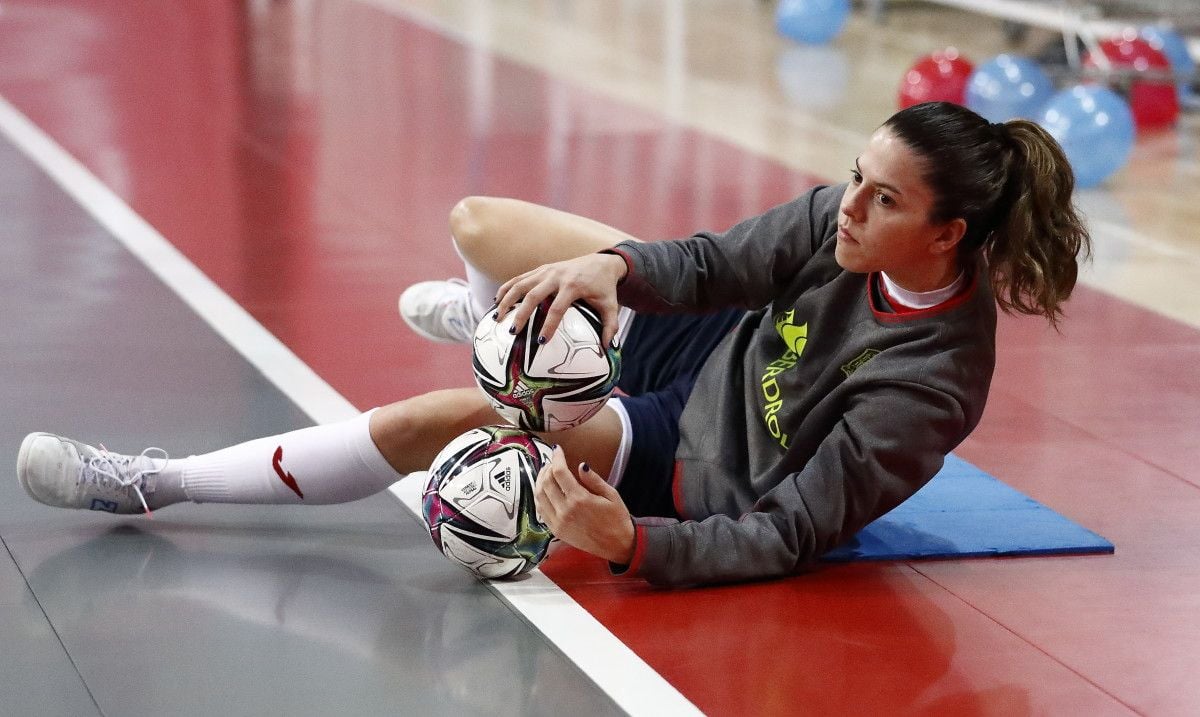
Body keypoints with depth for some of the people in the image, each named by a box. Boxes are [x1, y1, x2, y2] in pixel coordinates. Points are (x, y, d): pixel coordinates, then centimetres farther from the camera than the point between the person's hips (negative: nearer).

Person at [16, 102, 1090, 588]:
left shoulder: (928, 383, -35)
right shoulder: (846, 220, -19)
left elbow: (787, 540, -34)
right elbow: (713, 263, -12)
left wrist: (632, 543, -47)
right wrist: (610, 268, -34)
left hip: (704, 467, -6)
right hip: (720, 353, 7)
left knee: (444, 421, -17)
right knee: (478, 224, 5)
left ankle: (152, 484, 0)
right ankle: (505, 317, 48)